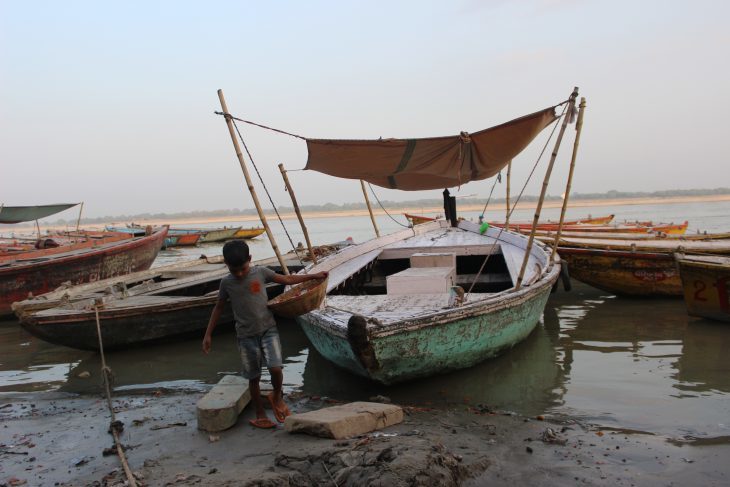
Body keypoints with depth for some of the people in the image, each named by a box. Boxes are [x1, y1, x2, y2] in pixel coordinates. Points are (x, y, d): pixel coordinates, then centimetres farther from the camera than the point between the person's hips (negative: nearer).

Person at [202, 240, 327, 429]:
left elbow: (287, 279, 6)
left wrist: (313, 276, 4)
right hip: (246, 335, 0)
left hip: (268, 329, 0)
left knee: (275, 368, -15)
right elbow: (218, 308, 8)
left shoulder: (261, 272, -4)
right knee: (253, 377, 8)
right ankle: (260, 415, 25)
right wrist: (208, 334, 7)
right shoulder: (226, 283, -3)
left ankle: (277, 396, 16)